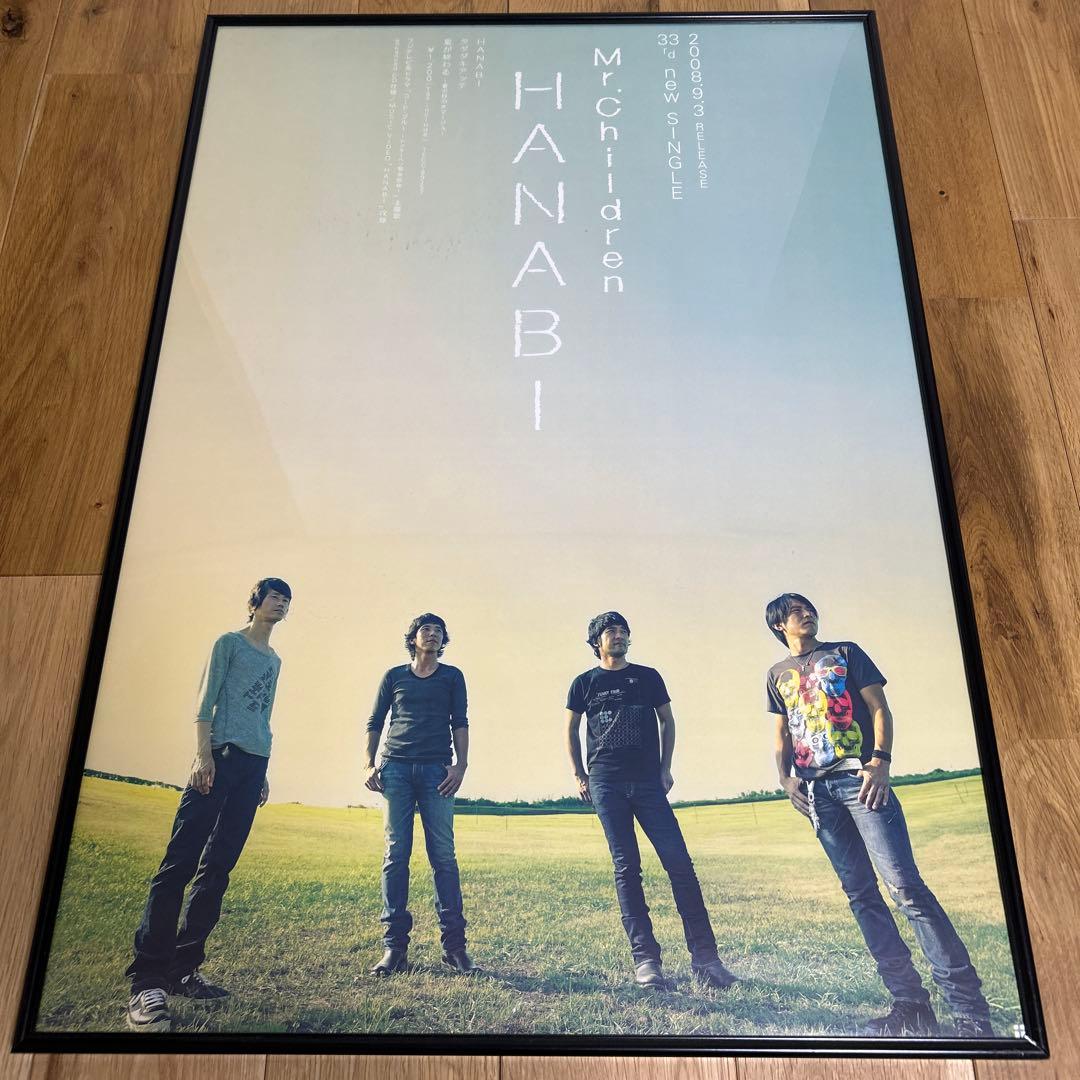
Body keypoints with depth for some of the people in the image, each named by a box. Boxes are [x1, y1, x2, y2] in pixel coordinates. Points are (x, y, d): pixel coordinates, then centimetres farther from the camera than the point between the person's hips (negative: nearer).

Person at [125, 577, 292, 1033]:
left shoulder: (274, 660, 22)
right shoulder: (228, 643, 5)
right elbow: (205, 702, -3)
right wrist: (203, 753, -14)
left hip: (253, 766, 7)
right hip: (221, 755, -7)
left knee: (218, 867, 4)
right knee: (180, 861, -12)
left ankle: (182, 969, 8)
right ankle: (147, 978, -14)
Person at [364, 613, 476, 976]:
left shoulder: (452, 676, 15)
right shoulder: (393, 676, 15)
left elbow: (460, 724, 9)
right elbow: (374, 723, 14)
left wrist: (460, 765, -4)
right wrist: (370, 765, 2)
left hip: (436, 770, 0)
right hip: (396, 769, 1)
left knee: (443, 856, -5)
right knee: (396, 855, -2)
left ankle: (454, 945, -2)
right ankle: (394, 946, 2)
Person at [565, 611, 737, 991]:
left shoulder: (648, 677, 10)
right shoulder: (584, 684, 8)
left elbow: (667, 722, 15)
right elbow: (571, 731, 14)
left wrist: (665, 769, 6)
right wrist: (579, 776, 6)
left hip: (648, 782, 1)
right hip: (606, 785, -1)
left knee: (679, 862, -8)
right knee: (626, 869, -1)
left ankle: (704, 956, -3)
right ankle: (644, 959, 3)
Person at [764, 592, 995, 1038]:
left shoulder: (845, 653, 11)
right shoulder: (777, 675, 18)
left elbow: (879, 709, 5)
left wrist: (880, 761, -11)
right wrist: (785, 778, 1)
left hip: (859, 777, -3)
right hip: (817, 791, 4)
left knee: (905, 886, -14)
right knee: (860, 894, 2)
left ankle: (969, 1008, -13)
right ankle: (909, 1002, 7)